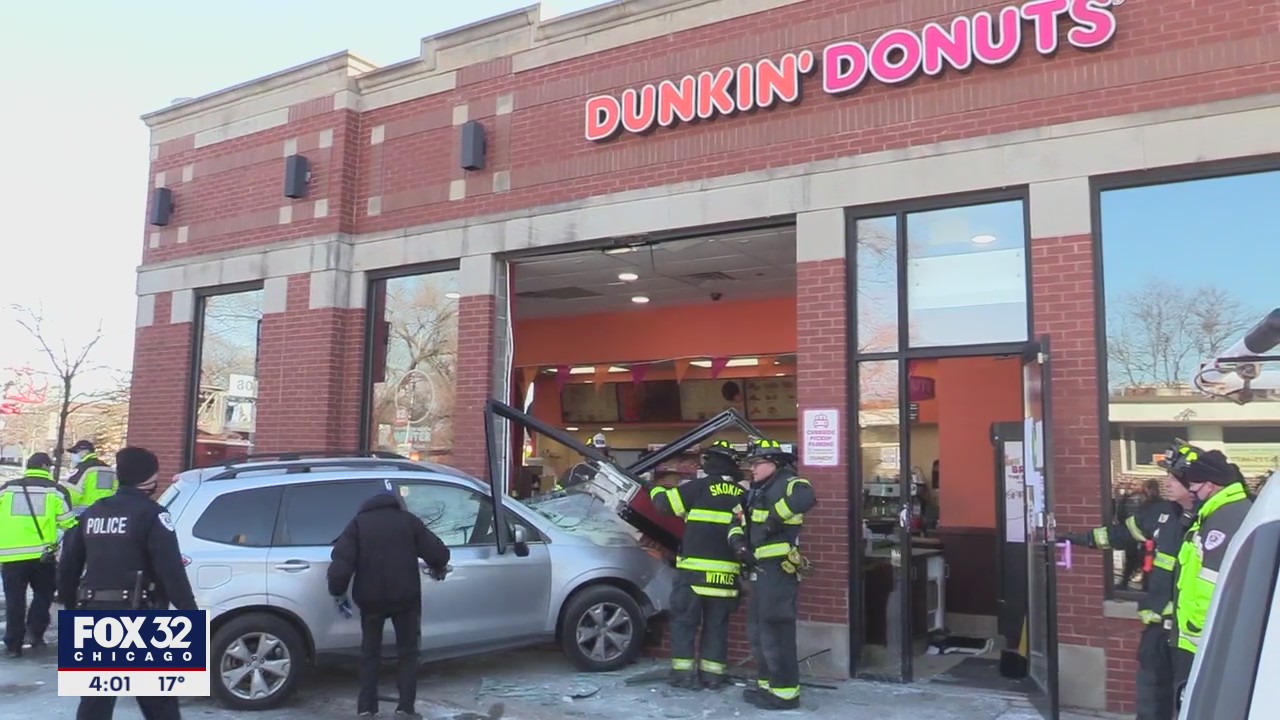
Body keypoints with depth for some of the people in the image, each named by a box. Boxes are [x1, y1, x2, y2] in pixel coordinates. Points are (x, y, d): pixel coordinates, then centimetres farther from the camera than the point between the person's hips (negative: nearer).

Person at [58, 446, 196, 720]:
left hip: (95, 611, 6)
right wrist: (189, 610, -14)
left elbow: (69, 563, 17)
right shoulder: (152, 514, -9)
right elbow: (171, 568, -16)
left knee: (96, 693, 13)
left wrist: (70, 604, 29)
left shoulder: (92, 513, 12)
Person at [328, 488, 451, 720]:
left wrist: (338, 594, 7)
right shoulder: (408, 520, 9)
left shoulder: (358, 523, 7)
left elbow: (340, 564, -6)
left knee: (370, 653, 17)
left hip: (370, 598, 1)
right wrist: (438, 569, 26)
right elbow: (439, 553, 5)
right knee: (407, 652, 12)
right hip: (405, 596, 0)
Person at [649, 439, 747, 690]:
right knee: (716, 624, 12)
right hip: (727, 571, 4)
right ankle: (712, 675, 13)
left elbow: (664, 502, -3)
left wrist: (654, 488, 16)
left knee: (684, 619, 6)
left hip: (695, 569, -4)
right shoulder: (743, 495, 8)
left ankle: (683, 673, 6)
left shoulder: (700, 486, -6)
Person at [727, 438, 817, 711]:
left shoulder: (786, 482, -12)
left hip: (778, 571, -10)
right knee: (757, 630, 18)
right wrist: (738, 539, -1)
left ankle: (785, 693, 0)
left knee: (775, 632, -8)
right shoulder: (757, 490, 17)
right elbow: (739, 521, 20)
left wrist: (776, 517, -29)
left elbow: (806, 496, -35)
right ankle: (768, 684, 28)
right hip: (761, 570, 10)